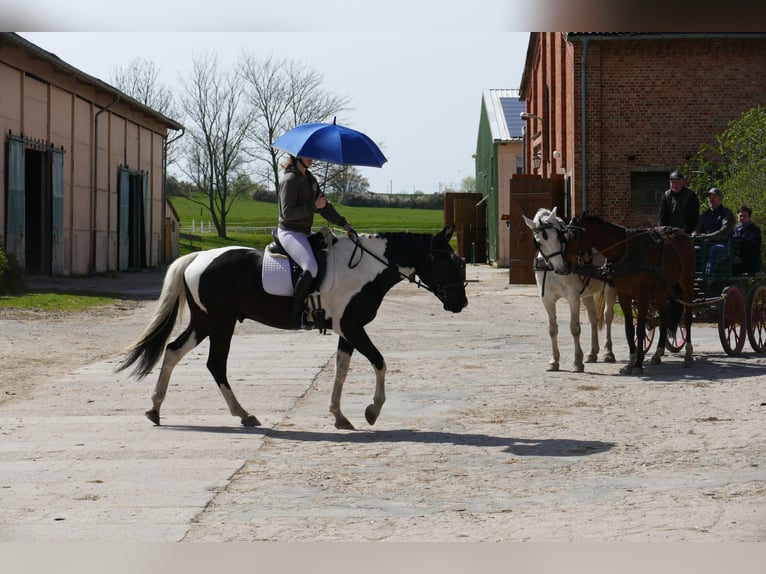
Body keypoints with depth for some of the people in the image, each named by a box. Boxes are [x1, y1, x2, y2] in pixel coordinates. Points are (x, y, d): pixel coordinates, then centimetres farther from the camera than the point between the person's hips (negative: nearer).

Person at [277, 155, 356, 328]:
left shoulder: (310, 178, 14)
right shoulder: (290, 180, -14)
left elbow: (324, 206, 16)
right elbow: (287, 213, -20)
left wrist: (344, 223, 6)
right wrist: (314, 206, -22)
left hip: (305, 232, 10)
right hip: (290, 232, -10)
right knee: (311, 268, -29)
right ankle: (295, 316, -27)